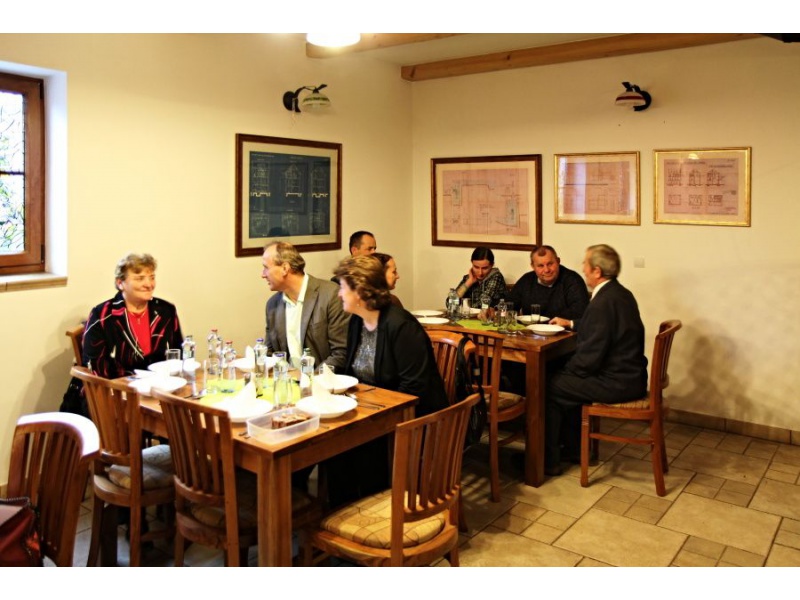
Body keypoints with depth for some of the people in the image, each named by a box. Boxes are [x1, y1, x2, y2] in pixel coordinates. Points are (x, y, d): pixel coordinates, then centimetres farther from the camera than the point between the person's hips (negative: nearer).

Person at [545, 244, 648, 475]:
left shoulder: (603, 302, -24)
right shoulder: (621, 293, 7)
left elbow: (588, 360, -22)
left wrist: (565, 369, -5)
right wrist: (570, 323, 29)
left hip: (616, 383, -10)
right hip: (630, 375, 10)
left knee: (548, 387, -1)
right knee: (566, 380, 23)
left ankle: (547, 460, 10)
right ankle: (574, 449, 31)